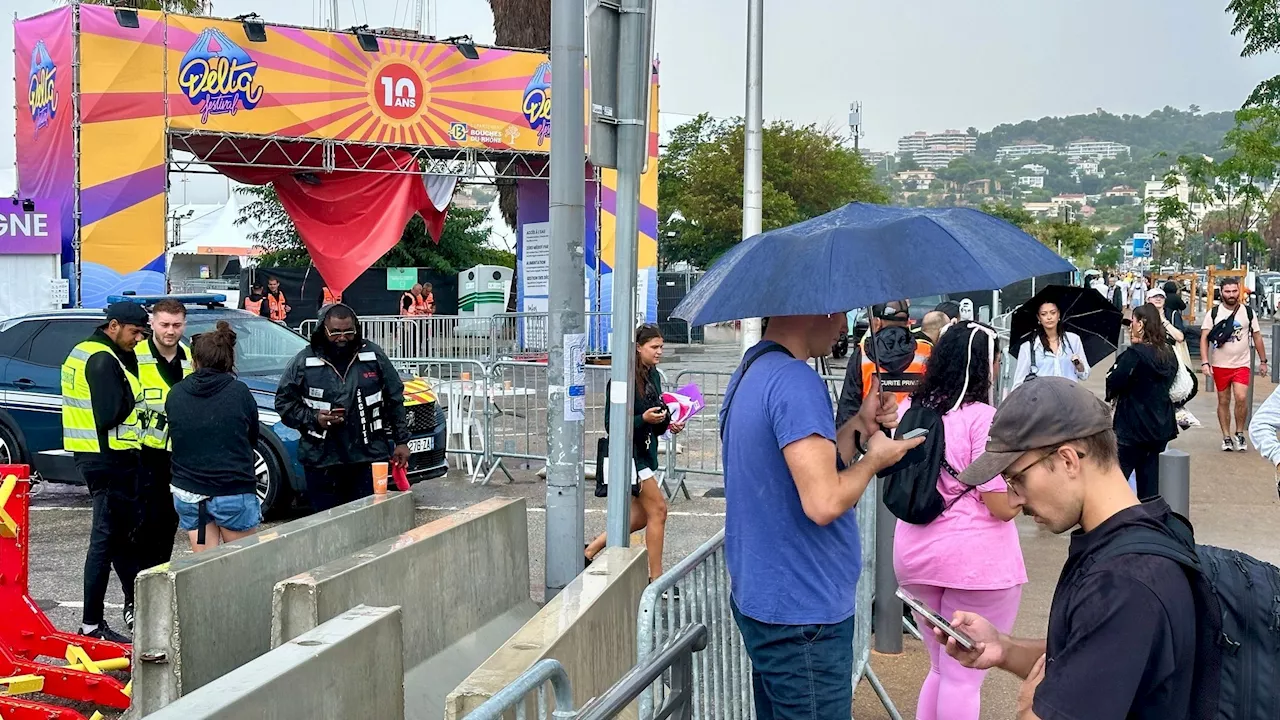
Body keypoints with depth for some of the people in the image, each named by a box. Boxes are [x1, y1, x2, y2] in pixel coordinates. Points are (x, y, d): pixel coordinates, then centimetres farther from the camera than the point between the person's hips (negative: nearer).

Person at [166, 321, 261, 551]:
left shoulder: (175, 394, -2)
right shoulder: (239, 392, -9)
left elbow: (173, 436, 8)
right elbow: (253, 439, 2)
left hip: (187, 492, 3)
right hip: (233, 493, -3)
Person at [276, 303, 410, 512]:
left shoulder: (374, 356, 4)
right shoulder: (303, 362, 1)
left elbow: (395, 400, 10)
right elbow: (284, 402, 5)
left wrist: (401, 441, 8)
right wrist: (313, 419, -10)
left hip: (369, 458, 1)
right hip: (322, 462, 0)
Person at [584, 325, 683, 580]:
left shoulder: (653, 376, 9)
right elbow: (612, 425, -17)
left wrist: (669, 424, 0)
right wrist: (644, 419, -27)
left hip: (646, 452, 9)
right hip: (629, 453, -9)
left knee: (641, 515, 13)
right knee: (657, 510, -6)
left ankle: (590, 550, 24)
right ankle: (656, 578, 3)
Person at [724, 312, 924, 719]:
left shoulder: (749, 373, 11)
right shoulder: (795, 381, -21)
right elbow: (824, 502, -26)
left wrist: (860, 426, 7)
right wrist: (875, 459, -9)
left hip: (758, 597, 10)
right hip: (802, 611, -10)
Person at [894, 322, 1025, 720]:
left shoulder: (909, 410, 5)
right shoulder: (982, 418, -16)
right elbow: (1004, 506, -16)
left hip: (914, 553, 7)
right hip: (976, 560, -7)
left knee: (941, 669, 22)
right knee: (964, 677, 4)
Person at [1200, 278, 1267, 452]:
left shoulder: (1248, 312, 3)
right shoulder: (1213, 313, -1)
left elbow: (1257, 336, 10)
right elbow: (1204, 338, -3)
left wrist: (1263, 361, 10)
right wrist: (1205, 362, -13)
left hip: (1241, 364, 0)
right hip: (1220, 365, 0)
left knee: (1241, 398, -15)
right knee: (1223, 401, 6)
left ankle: (1239, 433, 3)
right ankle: (1226, 438, 16)